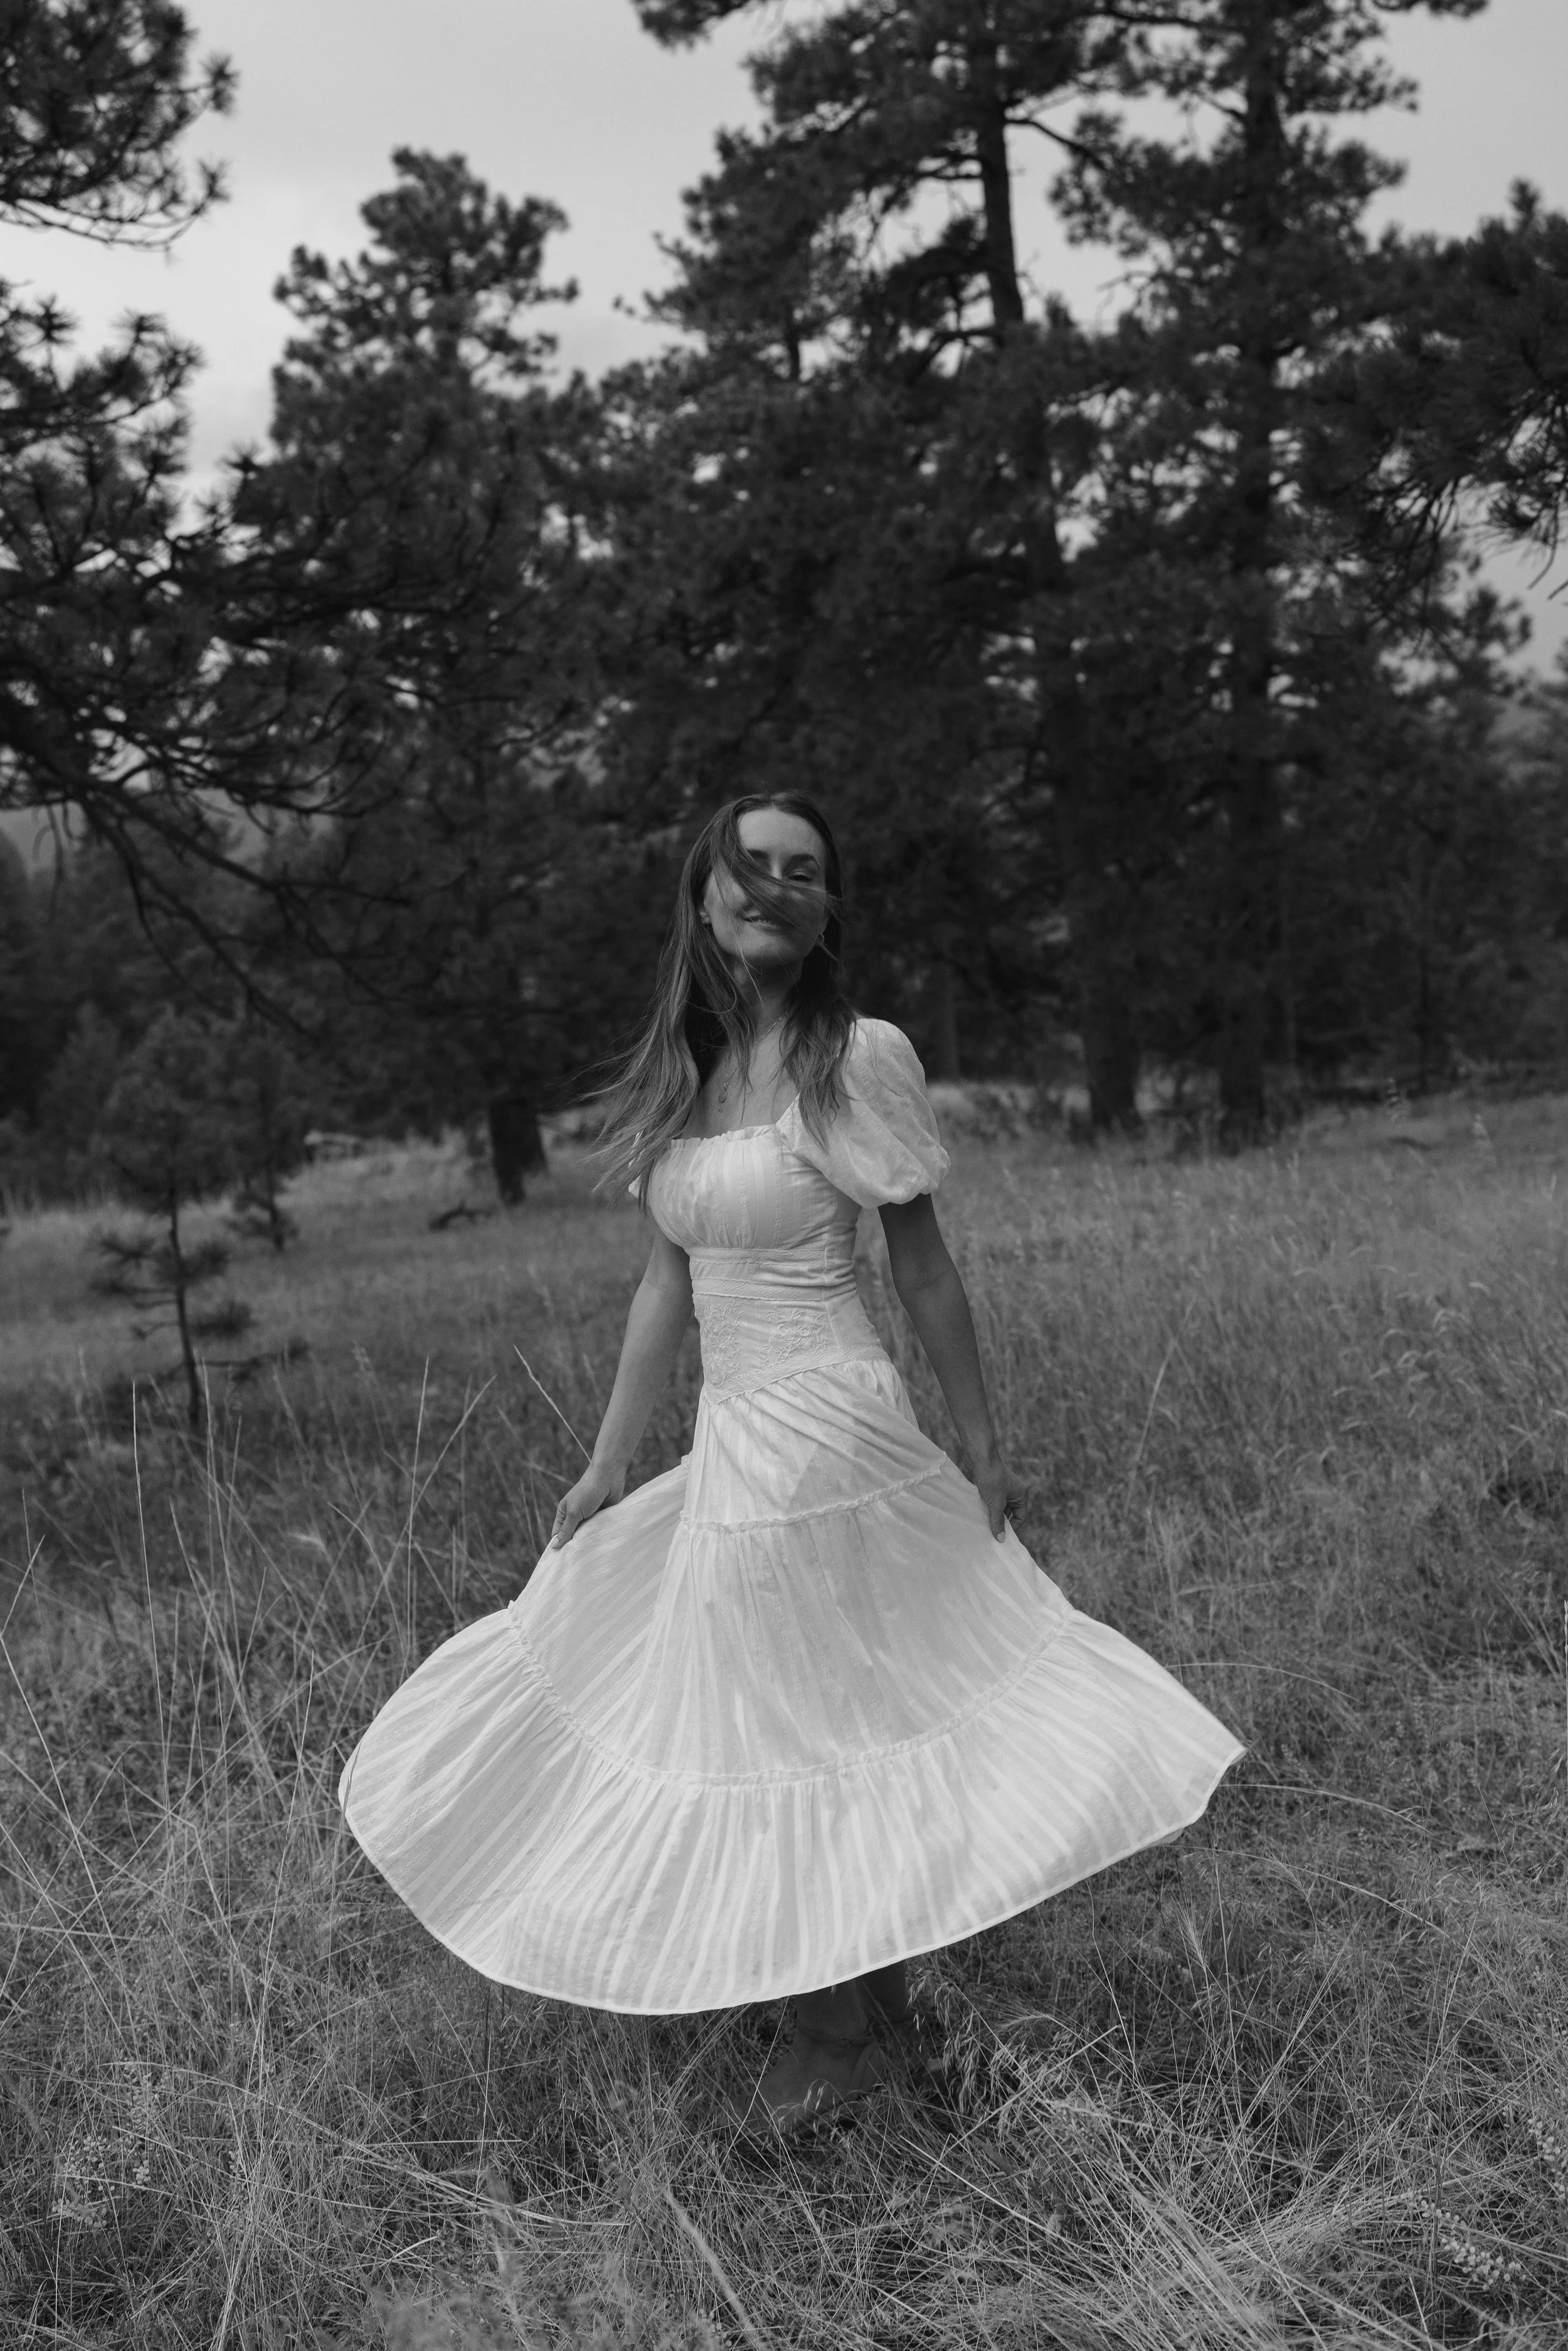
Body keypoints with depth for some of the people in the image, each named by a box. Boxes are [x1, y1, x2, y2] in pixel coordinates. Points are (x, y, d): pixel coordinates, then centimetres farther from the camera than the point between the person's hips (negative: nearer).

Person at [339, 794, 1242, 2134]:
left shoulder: (858, 1059, -10)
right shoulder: (682, 1077, 8)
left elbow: (925, 1270, -6)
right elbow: (669, 1284, 12)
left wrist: (981, 1449, -1)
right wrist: (608, 1468, 13)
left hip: (823, 1432, -6)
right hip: (732, 1439, 6)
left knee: (807, 1723, 3)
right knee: (802, 1720, 15)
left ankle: (858, 2019, 22)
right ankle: (860, 1992, 33)